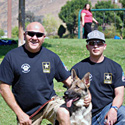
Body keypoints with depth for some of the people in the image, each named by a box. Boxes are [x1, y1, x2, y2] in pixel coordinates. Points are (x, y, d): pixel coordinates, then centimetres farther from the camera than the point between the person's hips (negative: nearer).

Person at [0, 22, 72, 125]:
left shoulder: (52, 57, 2)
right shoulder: (12, 57, -6)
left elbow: (67, 79, 7)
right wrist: (19, 113, -9)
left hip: (50, 101, 0)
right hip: (27, 112, 0)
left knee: (64, 114, -27)